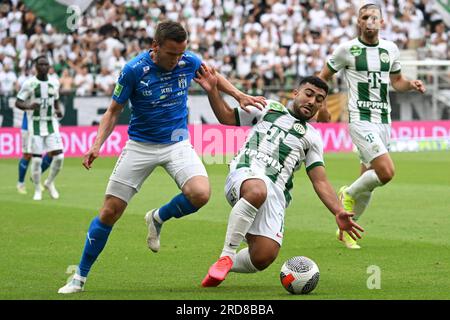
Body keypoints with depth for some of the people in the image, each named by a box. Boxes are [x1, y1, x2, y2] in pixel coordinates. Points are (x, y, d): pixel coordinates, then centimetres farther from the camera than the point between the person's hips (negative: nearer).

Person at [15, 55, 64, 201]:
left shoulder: (54, 83, 7)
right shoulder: (29, 83, -6)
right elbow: (18, 103, -4)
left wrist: (58, 111, 1)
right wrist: (28, 106, -24)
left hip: (51, 123, 4)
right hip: (33, 123, -3)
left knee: (58, 155, -8)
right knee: (36, 158, -5)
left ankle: (49, 183, 17)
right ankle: (37, 190, 13)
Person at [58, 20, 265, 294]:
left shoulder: (189, 62, -10)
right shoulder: (134, 70, -18)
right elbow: (114, 112, -6)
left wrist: (240, 96, 7)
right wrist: (97, 145, -19)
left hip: (177, 143, 2)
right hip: (141, 145, -2)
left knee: (200, 194, -26)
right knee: (110, 212, -4)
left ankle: (158, 218, 8)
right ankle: (80, 278, 12)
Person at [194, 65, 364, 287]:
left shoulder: (311, 137, 26)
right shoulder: (269, 108, 25)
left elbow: (320, 181, 17)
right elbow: (227, 117, 30)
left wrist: (338, 212, 2)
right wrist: (212, 92, 13)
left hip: (276, 193, 2)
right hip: (245, 174, -2)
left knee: (263, 258, -20)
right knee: (258, 191, -43)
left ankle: (227, 266, 15)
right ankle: (226, 256, -29)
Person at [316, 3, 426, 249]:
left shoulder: (391, 49, 8)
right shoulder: (347, 49, -4)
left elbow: (397, 81, 21)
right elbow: (323, 77, 8)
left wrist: (411, 84, 1)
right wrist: (321, 107, 3)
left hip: (383, 120, 5)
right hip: (360, 119, -5)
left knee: (369, 178, 9)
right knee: (386, 171, -21)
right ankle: (349, 195, 5)